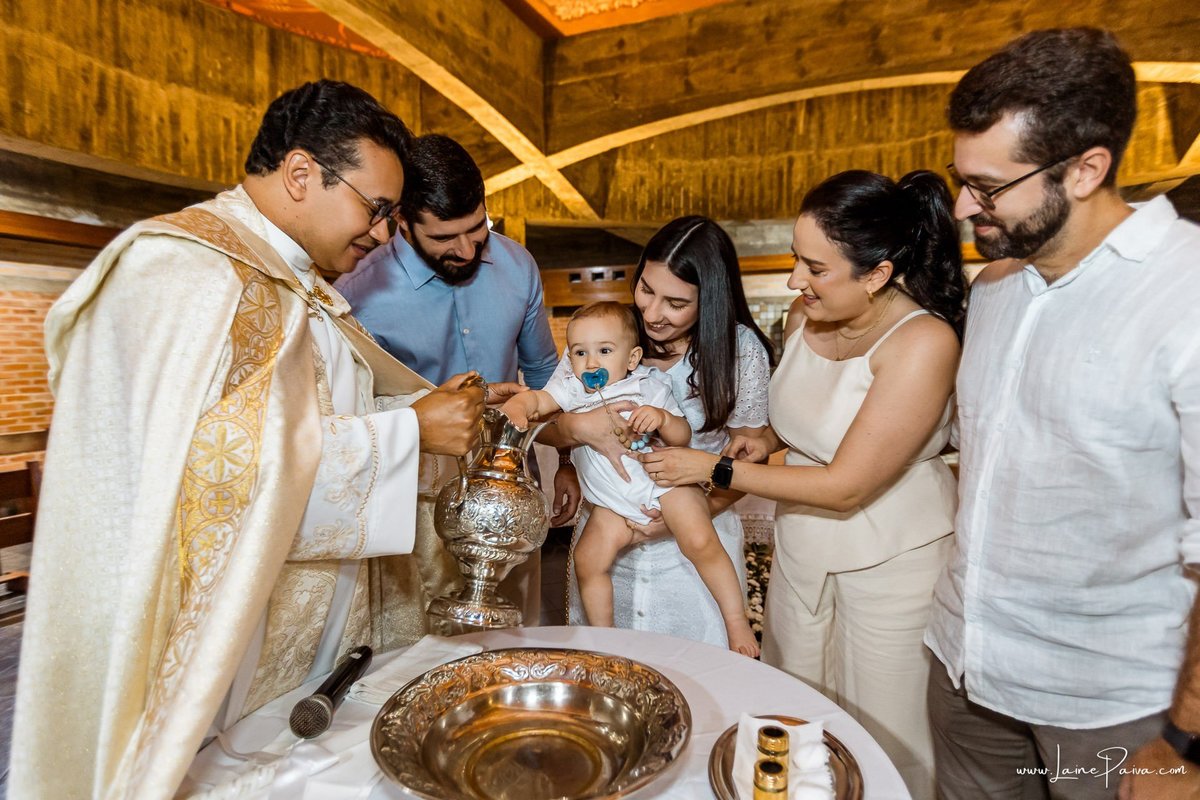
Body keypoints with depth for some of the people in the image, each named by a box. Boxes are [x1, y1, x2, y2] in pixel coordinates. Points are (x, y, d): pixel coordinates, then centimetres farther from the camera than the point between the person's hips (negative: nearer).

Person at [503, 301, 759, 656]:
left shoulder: (648, 385, -6)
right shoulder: (571, 388, -1)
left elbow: (683, 437, -5)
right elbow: (538, 399, -18)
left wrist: (662, 417, -26)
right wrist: (517, 407, -41)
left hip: (663, 481, -3)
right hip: (613, 503, 3)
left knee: (701, 543, -18)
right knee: (587, 560, -6)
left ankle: (737, 621, 1)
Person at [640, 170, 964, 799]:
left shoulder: (922, 343, -25)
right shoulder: (805, 314, -5)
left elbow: (844, 487, -24)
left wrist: (714, 469, -18)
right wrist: (768, 437, -6)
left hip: (889, 562, -6)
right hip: (800, 541, 6)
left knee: (881, 737, 15)